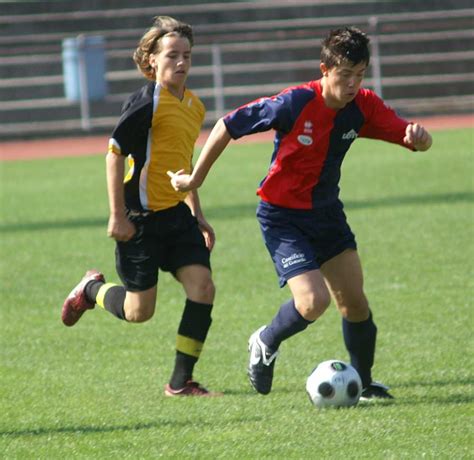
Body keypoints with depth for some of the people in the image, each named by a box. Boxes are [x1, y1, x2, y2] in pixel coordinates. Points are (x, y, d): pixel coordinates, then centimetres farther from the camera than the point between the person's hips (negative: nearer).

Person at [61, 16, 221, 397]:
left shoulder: (194, 106, 10)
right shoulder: (147, 102, -15)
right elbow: (115, 153, -15)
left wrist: (198, 216, 23)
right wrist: (117, 216, -18)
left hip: (177, 214, 7)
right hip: (141, 219, -7)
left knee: (202, 286, -9)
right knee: (139, 311, -2)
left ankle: (181, 381, 0)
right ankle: (93, 289, 33)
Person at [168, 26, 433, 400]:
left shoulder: (363, 106, -9)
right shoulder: (295, 104, -24)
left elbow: (418, 142, -9)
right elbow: (228, 126, -14)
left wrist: (418, 136, -36)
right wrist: (196, 178, -5)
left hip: (327, 212, 6)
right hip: (282, 217, -6)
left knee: (355, 303, 6)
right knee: (313, 301, -20)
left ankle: (363, 382, 28)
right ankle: (266, 343, 10)